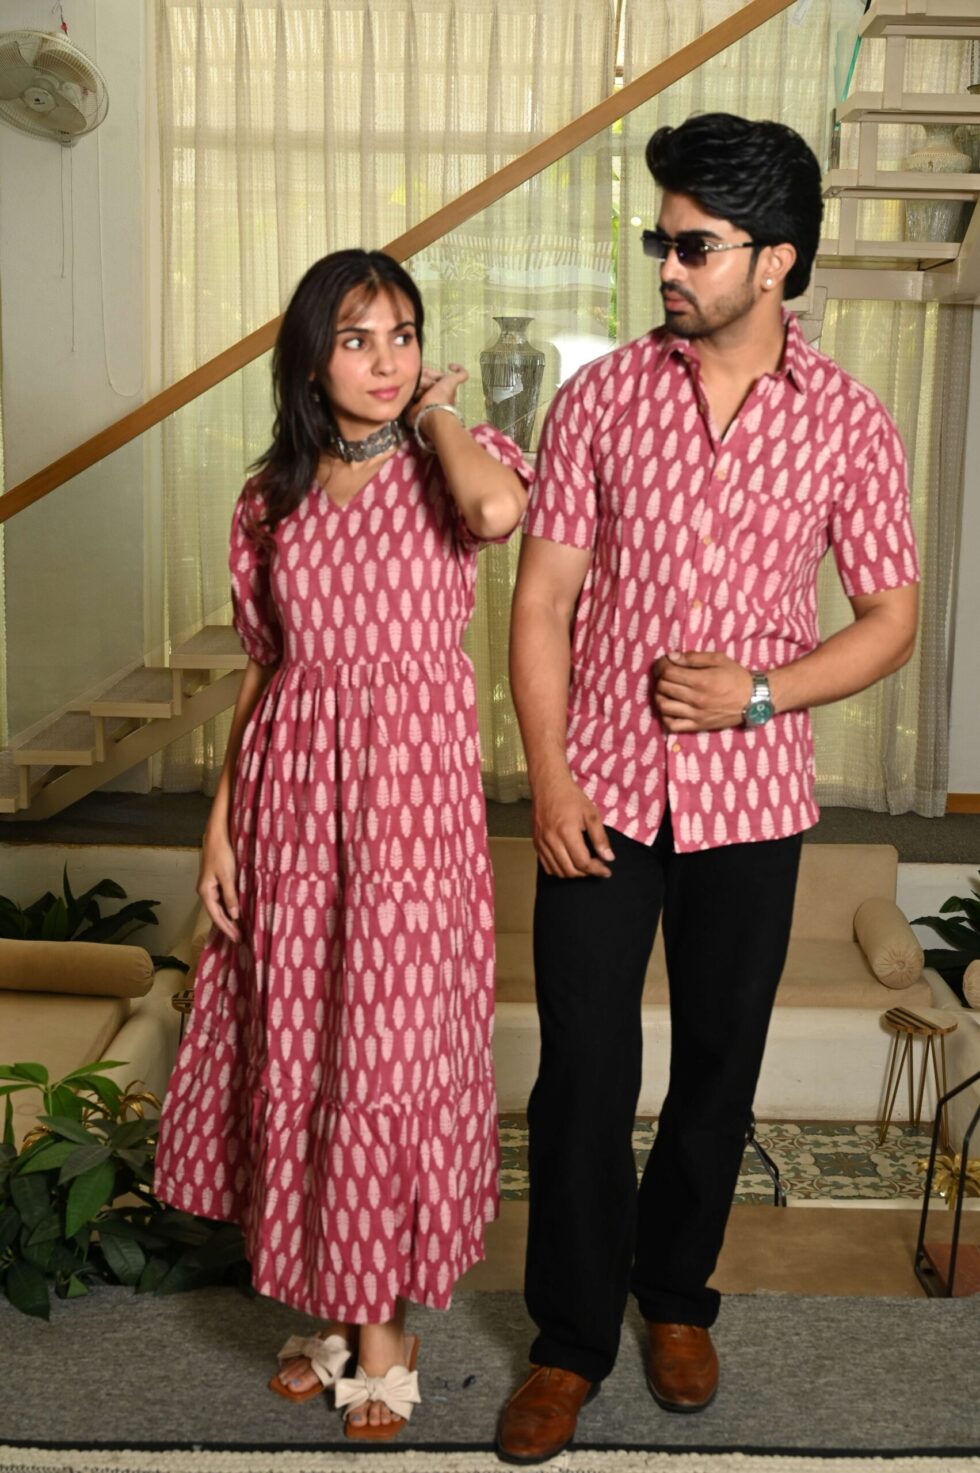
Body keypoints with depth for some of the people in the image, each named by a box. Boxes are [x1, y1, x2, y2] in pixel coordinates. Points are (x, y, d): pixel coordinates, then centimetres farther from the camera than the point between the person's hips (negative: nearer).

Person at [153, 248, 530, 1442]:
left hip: (413, 787, -4)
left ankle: (383, 1316, 21)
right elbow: (260, 669, 11)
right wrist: (221, 819, 7)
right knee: (294, 1045, 11)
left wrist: (434, 410, -9)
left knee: (391, 1049, 1)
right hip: (293, 791, 4)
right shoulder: (271, 499, 8)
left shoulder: (450, 460, -1)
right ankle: (322, 1300, 31)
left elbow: (500, 510, -28)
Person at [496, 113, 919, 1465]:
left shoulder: (846, 422, -2)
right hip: (602, 792, 0)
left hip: (752, 799, 1)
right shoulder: (602, 395, -2)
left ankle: (675, 1290, 39)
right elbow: (541, 598, -2)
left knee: (720, 1064, 15)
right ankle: (572, 1336, 25)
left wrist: (761, 692, -13)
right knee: (584, 1071, 5)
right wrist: (548, 780, -9)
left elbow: (889, 619, 3)